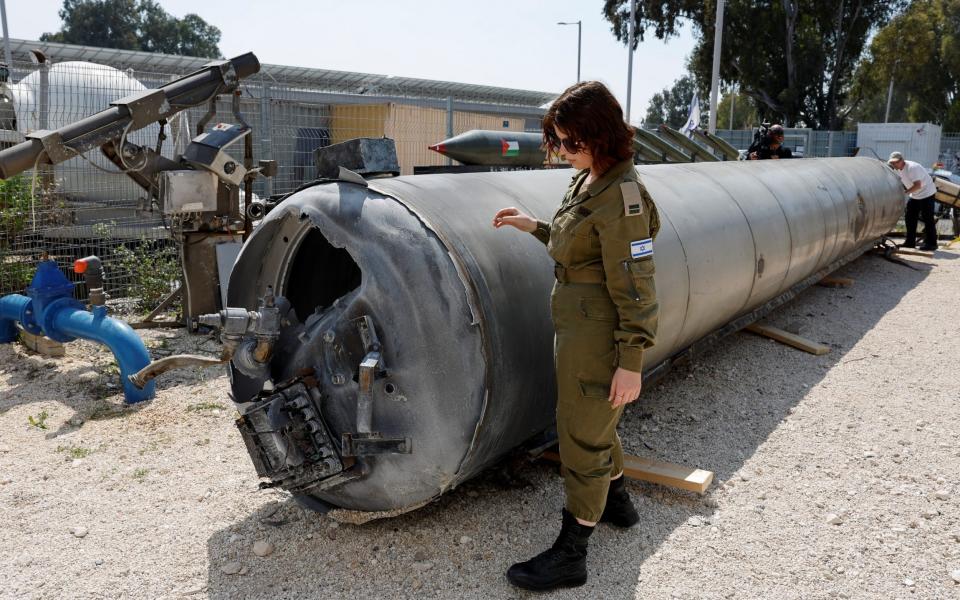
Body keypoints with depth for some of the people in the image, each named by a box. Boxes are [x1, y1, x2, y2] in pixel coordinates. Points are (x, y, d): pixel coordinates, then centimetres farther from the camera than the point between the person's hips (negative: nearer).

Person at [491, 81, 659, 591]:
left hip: (599, 335, -9)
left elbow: (634, 286, -21)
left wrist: (630, 363, -20)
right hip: (576, 326, 9)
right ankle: (618, 502, 47)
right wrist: (535, 228, 11)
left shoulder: (620, 197, -21)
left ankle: (570, 555, 18)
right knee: (593, 423, 24)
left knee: (583, 436, 2)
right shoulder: (586, 181, 6)